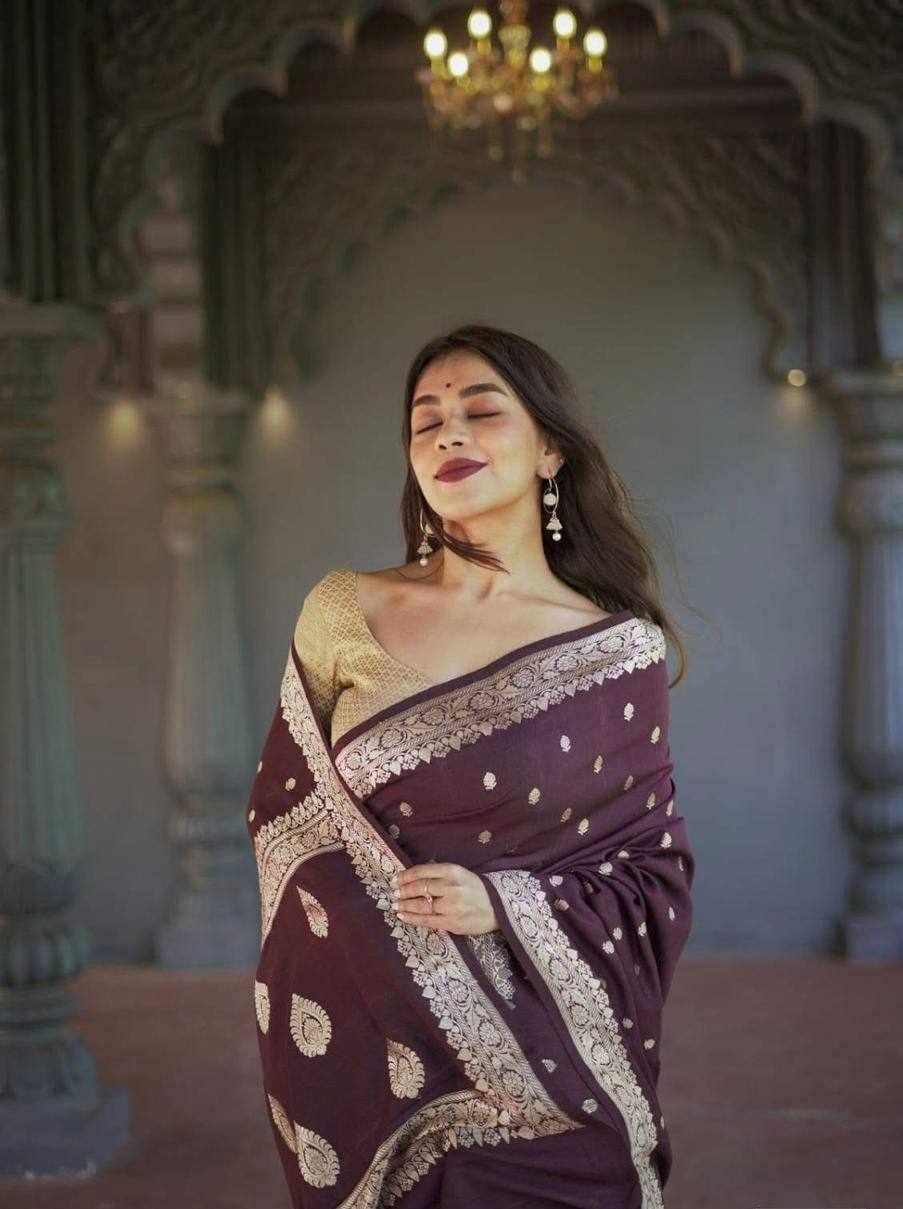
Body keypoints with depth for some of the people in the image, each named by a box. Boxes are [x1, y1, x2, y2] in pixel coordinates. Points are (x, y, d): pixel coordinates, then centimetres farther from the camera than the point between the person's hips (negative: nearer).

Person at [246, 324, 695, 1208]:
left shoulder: (622, 650, -5)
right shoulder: (343, 612, -1)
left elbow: (658, 871, 0)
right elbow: (282, 814, 9)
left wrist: (505, 904, -15)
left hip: (537, 1076, -1)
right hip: (365, 1060, 1)